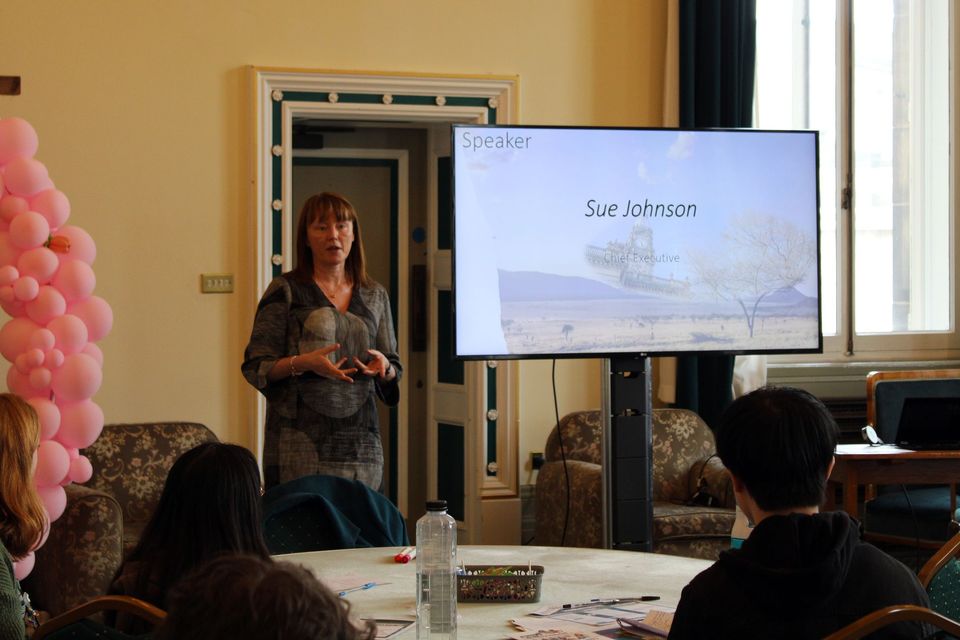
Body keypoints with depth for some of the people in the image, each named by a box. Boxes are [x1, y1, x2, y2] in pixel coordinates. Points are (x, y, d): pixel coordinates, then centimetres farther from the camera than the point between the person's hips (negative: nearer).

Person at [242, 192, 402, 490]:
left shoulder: (375, 295, 14)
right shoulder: (286, 291, 2)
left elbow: (394, 372, 18)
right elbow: (255, 367, -1)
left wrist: (383, 368, -5)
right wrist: (301, 363, -18)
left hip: (359, 441, 4)